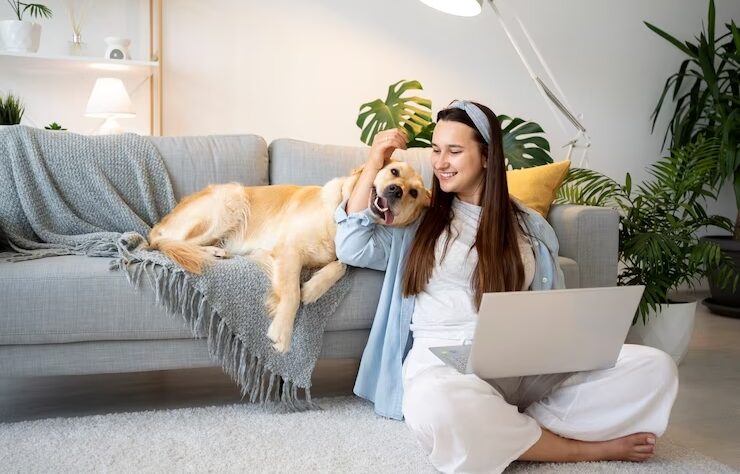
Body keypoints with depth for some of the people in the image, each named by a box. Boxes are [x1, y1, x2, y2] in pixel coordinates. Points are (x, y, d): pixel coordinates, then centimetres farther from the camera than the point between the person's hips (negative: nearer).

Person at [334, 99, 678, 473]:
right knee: (437, 410, -42)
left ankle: (514, 434, -24)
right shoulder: (418, 217, 14)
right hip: (443, 360, -2)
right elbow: (352, 249, 5)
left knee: (655, 367, -18)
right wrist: (373, 165, 5)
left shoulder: (530, 227, 16)